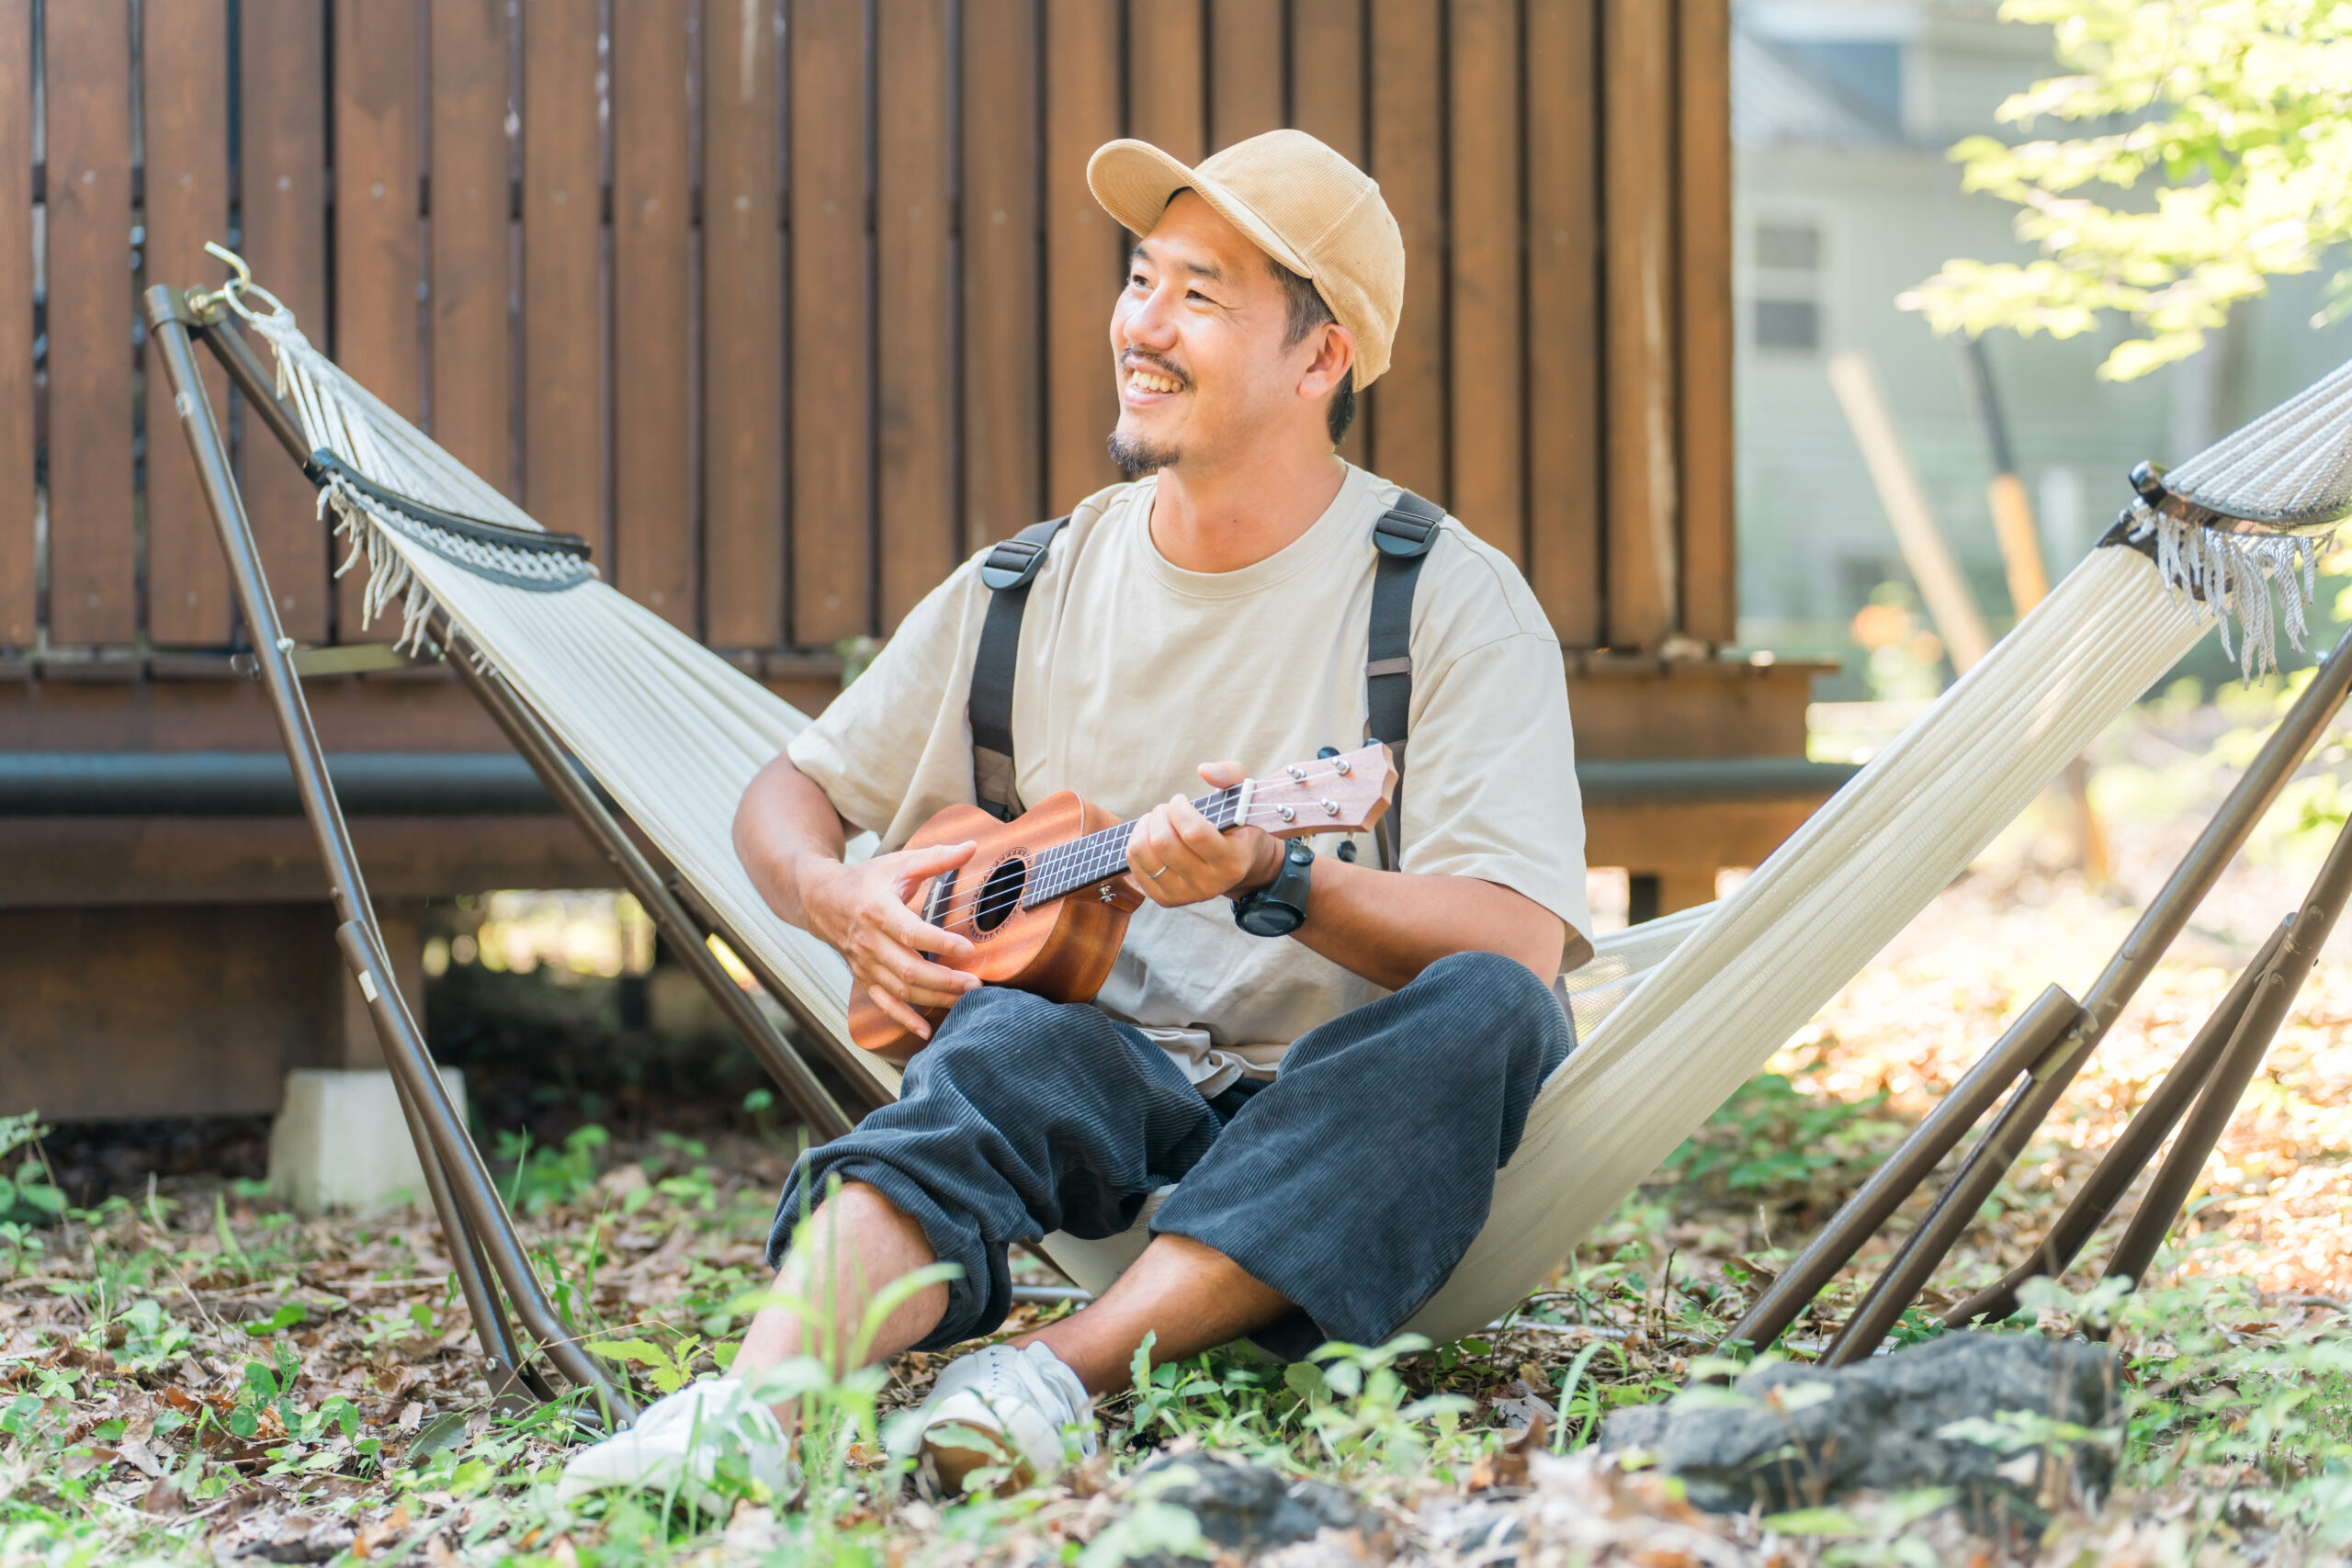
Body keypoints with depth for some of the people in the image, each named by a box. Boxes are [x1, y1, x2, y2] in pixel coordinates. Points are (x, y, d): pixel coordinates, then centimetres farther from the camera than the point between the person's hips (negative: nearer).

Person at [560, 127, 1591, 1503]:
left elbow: (1521, 941, -16)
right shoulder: (1031, 590, 8)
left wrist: (1277, 881, -32)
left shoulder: (1454, 600, -4)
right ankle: (757, 1405, -52)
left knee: (1490, 1015, -33)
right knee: (1008, 1046, -31)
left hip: (1350, 1120, -1)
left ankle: (1066, 1368, -41)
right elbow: (791, 796, 18)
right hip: (1113, 1065, 2)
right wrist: (845, 899, -5)